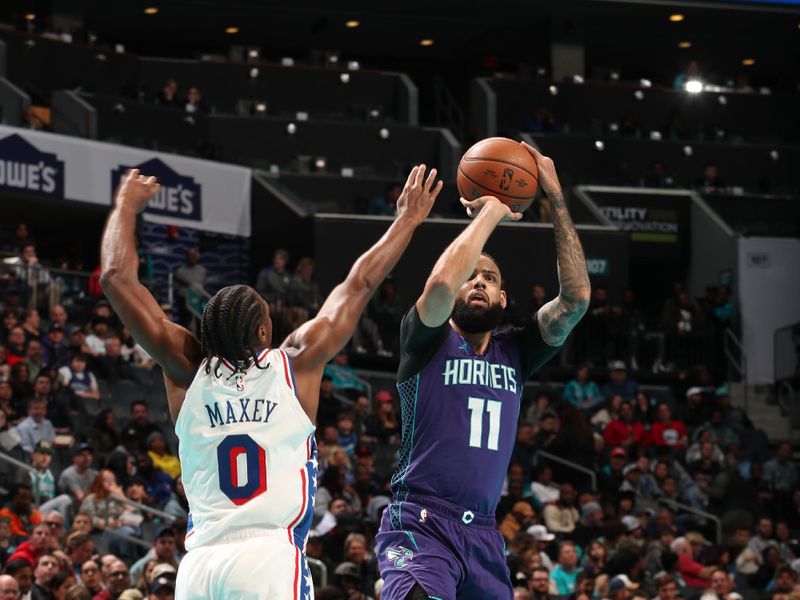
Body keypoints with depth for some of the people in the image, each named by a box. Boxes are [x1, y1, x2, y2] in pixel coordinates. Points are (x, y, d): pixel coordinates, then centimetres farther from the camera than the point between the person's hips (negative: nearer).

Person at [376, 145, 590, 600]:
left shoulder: (515, 352, 15)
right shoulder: (429, 340, 2)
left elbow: (576, 298, 3)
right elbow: (441, 283, -20)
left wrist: (557, 201, 2)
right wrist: (490, 213, -7)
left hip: (482, 533, 6)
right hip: (420, 524, -6)